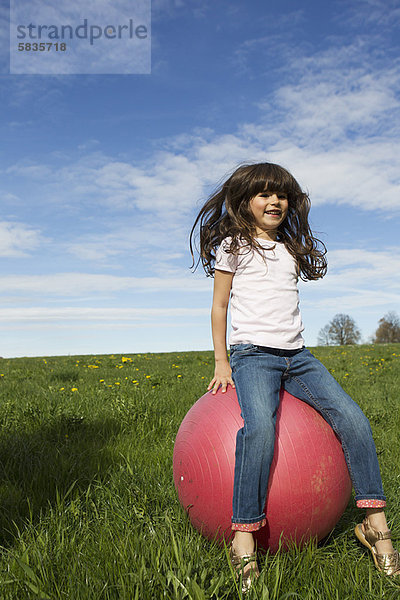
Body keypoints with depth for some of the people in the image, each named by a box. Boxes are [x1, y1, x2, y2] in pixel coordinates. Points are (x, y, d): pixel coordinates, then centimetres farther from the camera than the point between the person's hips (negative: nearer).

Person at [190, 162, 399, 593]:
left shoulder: (291, 249, 20)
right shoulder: (234, 246, 5)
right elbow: (219, 305, 4)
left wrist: (293, 346, 16)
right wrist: (221, 362, -1)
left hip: (295, 354, 5)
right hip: (252, 352, -5)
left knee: (352, 419, -14)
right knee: (260, 425, -33)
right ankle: (244, 538, -25)